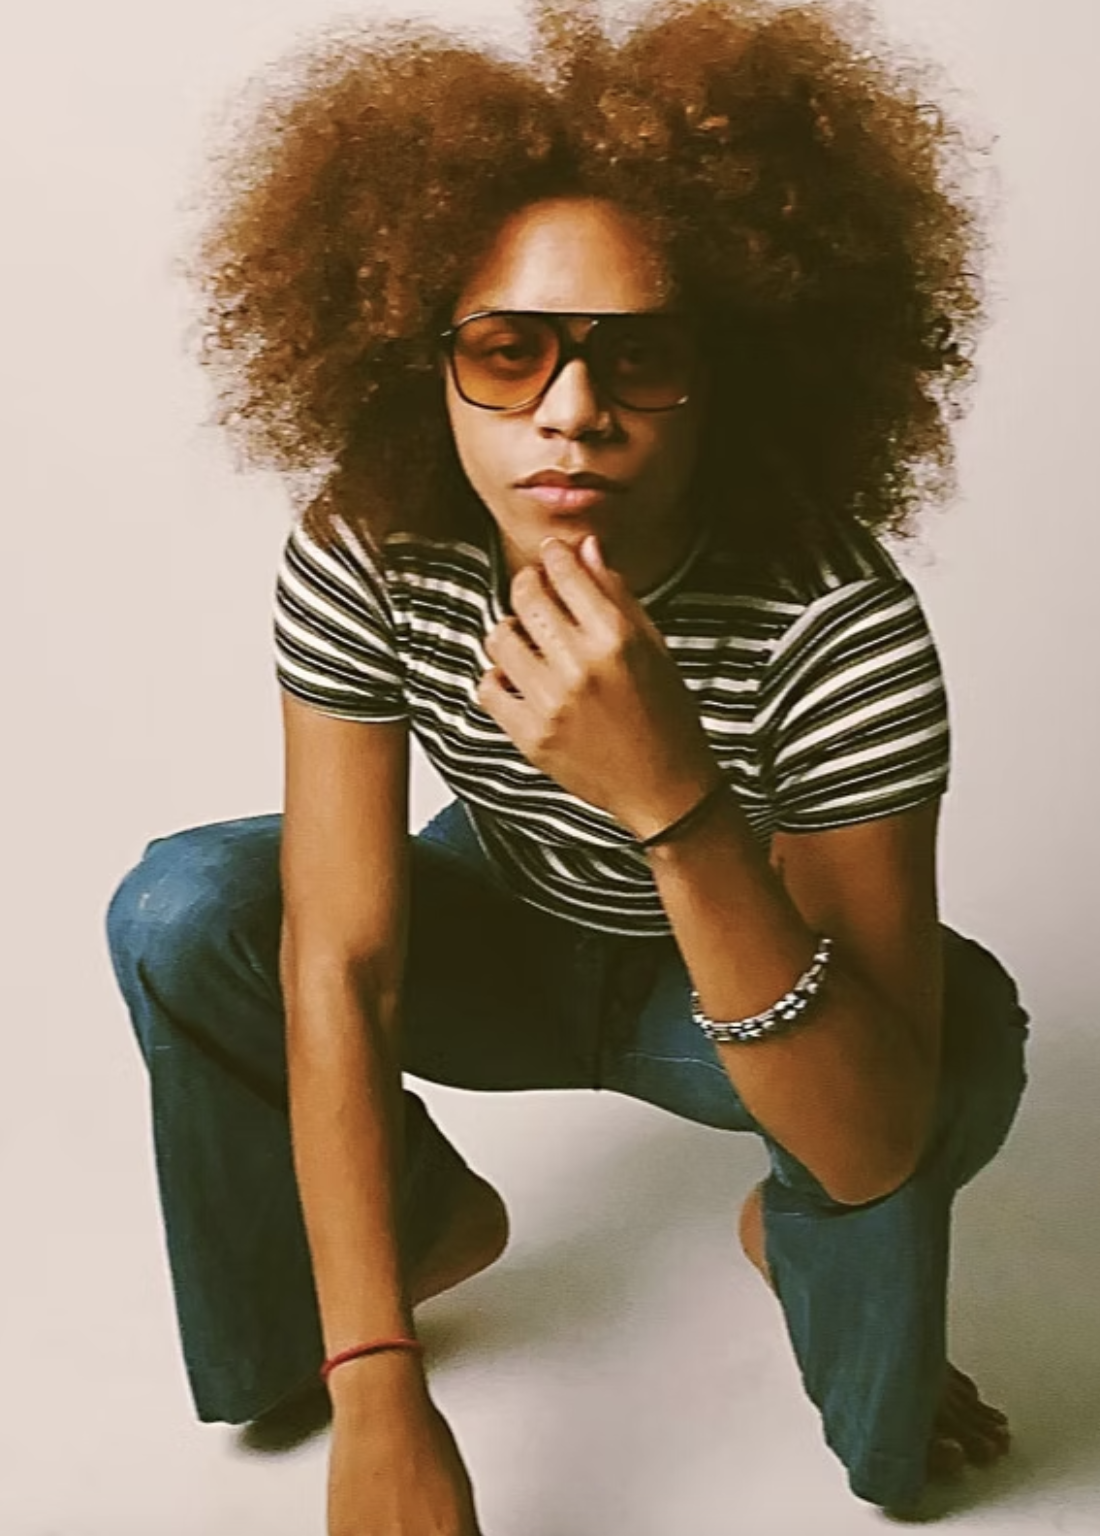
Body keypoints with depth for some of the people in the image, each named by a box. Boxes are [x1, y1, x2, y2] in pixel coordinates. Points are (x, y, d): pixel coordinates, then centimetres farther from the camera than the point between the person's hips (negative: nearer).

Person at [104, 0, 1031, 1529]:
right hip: (501, 943, 2)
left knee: (966, 1031, -33)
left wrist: (676, 799, -52)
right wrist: (381, 1400, -29)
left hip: (736, 976, -1)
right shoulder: (364, 560, -27)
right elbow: (338, 970, -26)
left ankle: (796, 1245, 5)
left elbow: (873, 1145, -38)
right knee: (184, 913, -23)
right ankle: (430, 1220, 6)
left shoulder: (842, 628, -35)